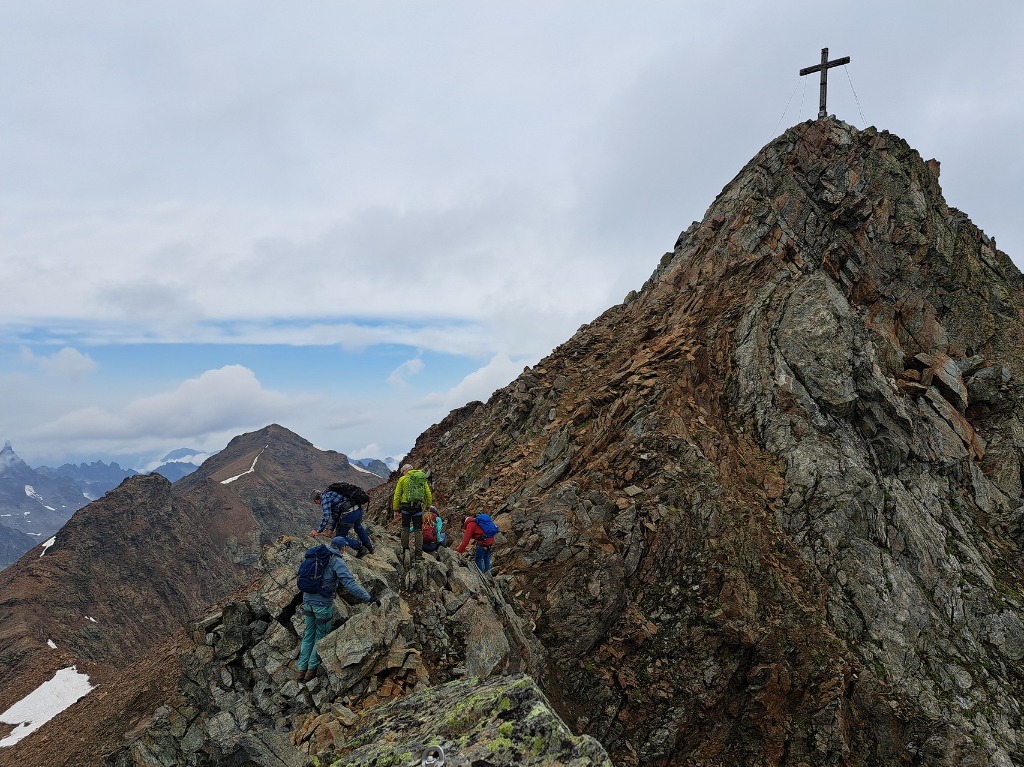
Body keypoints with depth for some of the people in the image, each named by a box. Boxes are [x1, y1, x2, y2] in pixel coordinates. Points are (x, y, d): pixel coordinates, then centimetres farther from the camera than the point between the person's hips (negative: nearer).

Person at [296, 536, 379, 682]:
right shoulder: (337, 562, -15)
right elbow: (350, 583, -25)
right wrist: (368, 598, -26)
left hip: (307, 600, 7)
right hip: (323, 604, -7)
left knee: (308, 635, 18)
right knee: (321, 637, 10)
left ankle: (302, 668, 23)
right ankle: (311, 669, 17)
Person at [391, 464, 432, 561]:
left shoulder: (402, 479, 3)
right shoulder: (422, 479, 11)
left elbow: (397, 495, 2)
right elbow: (428, 494, 12)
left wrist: (396, 509, 6)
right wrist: (428, 506, 22)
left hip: (406, 506, -1)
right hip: (418, 507, 2)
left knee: (405, 528, 15)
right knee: (418, 530, 5)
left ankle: (405, 549, 15)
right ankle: (418, 553, 0)